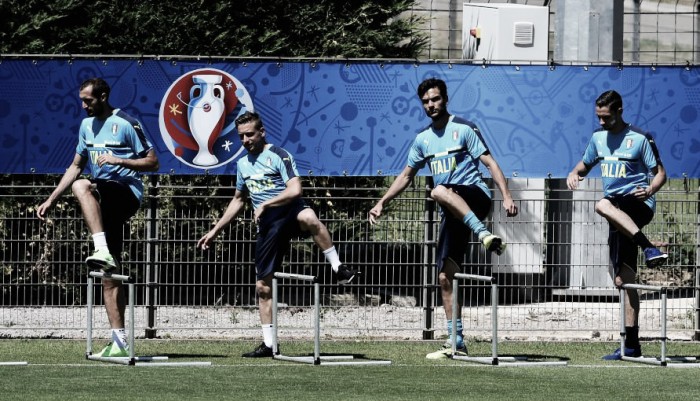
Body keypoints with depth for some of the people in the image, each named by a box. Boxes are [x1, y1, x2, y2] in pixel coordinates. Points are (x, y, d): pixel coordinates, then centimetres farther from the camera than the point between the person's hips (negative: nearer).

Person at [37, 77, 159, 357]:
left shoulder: (125, 124, -5)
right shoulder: (87, 125, 18)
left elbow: (152, 163, -6)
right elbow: (76, 166, 25)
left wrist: (118, 160, -18)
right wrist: (51, 200, 19)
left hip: (127, 194, -7)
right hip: (105, 205, 7)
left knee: (81, 186, -36)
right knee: (109, 276, 2)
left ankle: (103, 252, -44)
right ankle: (119, 341, 2)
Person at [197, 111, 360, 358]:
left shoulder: (278, 156, -3)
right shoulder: (243, 164, 18)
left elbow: (295, 190, -17)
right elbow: (238, 200, 32)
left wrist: (265, 205, -17)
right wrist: (215, 231, 30)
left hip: (290, 211, -6)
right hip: (268, 226, 7)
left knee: (308, 217, -44)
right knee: (263, 286, 3)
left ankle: (338, 269, -32)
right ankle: (268, 344, 11)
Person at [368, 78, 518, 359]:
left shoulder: (463, 129, 0)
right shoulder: (423, 140, 17)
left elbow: (489, 162, -6)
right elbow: (406, 176, 28)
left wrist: (506, 195, -17)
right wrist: (382, 203, 22)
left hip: (476, 196, -6)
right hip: (452, 216, 6)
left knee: (440, 192, -38)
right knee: (445, 277, 0)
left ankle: (484, 234, -44)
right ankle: (456, 342, 4)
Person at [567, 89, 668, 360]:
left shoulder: (639, 139, -5)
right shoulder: (598, 138, 12)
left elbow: (660, 172, -2)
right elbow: (586, 164, 28)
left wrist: (650, 190, -22)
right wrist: (575, 173, 5)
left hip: (639, 205, -6)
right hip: (619, 215, 6)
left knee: (603, 205, -38)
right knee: (623, 279, 3)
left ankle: (649, 248, -41)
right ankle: (631, 345, 3)